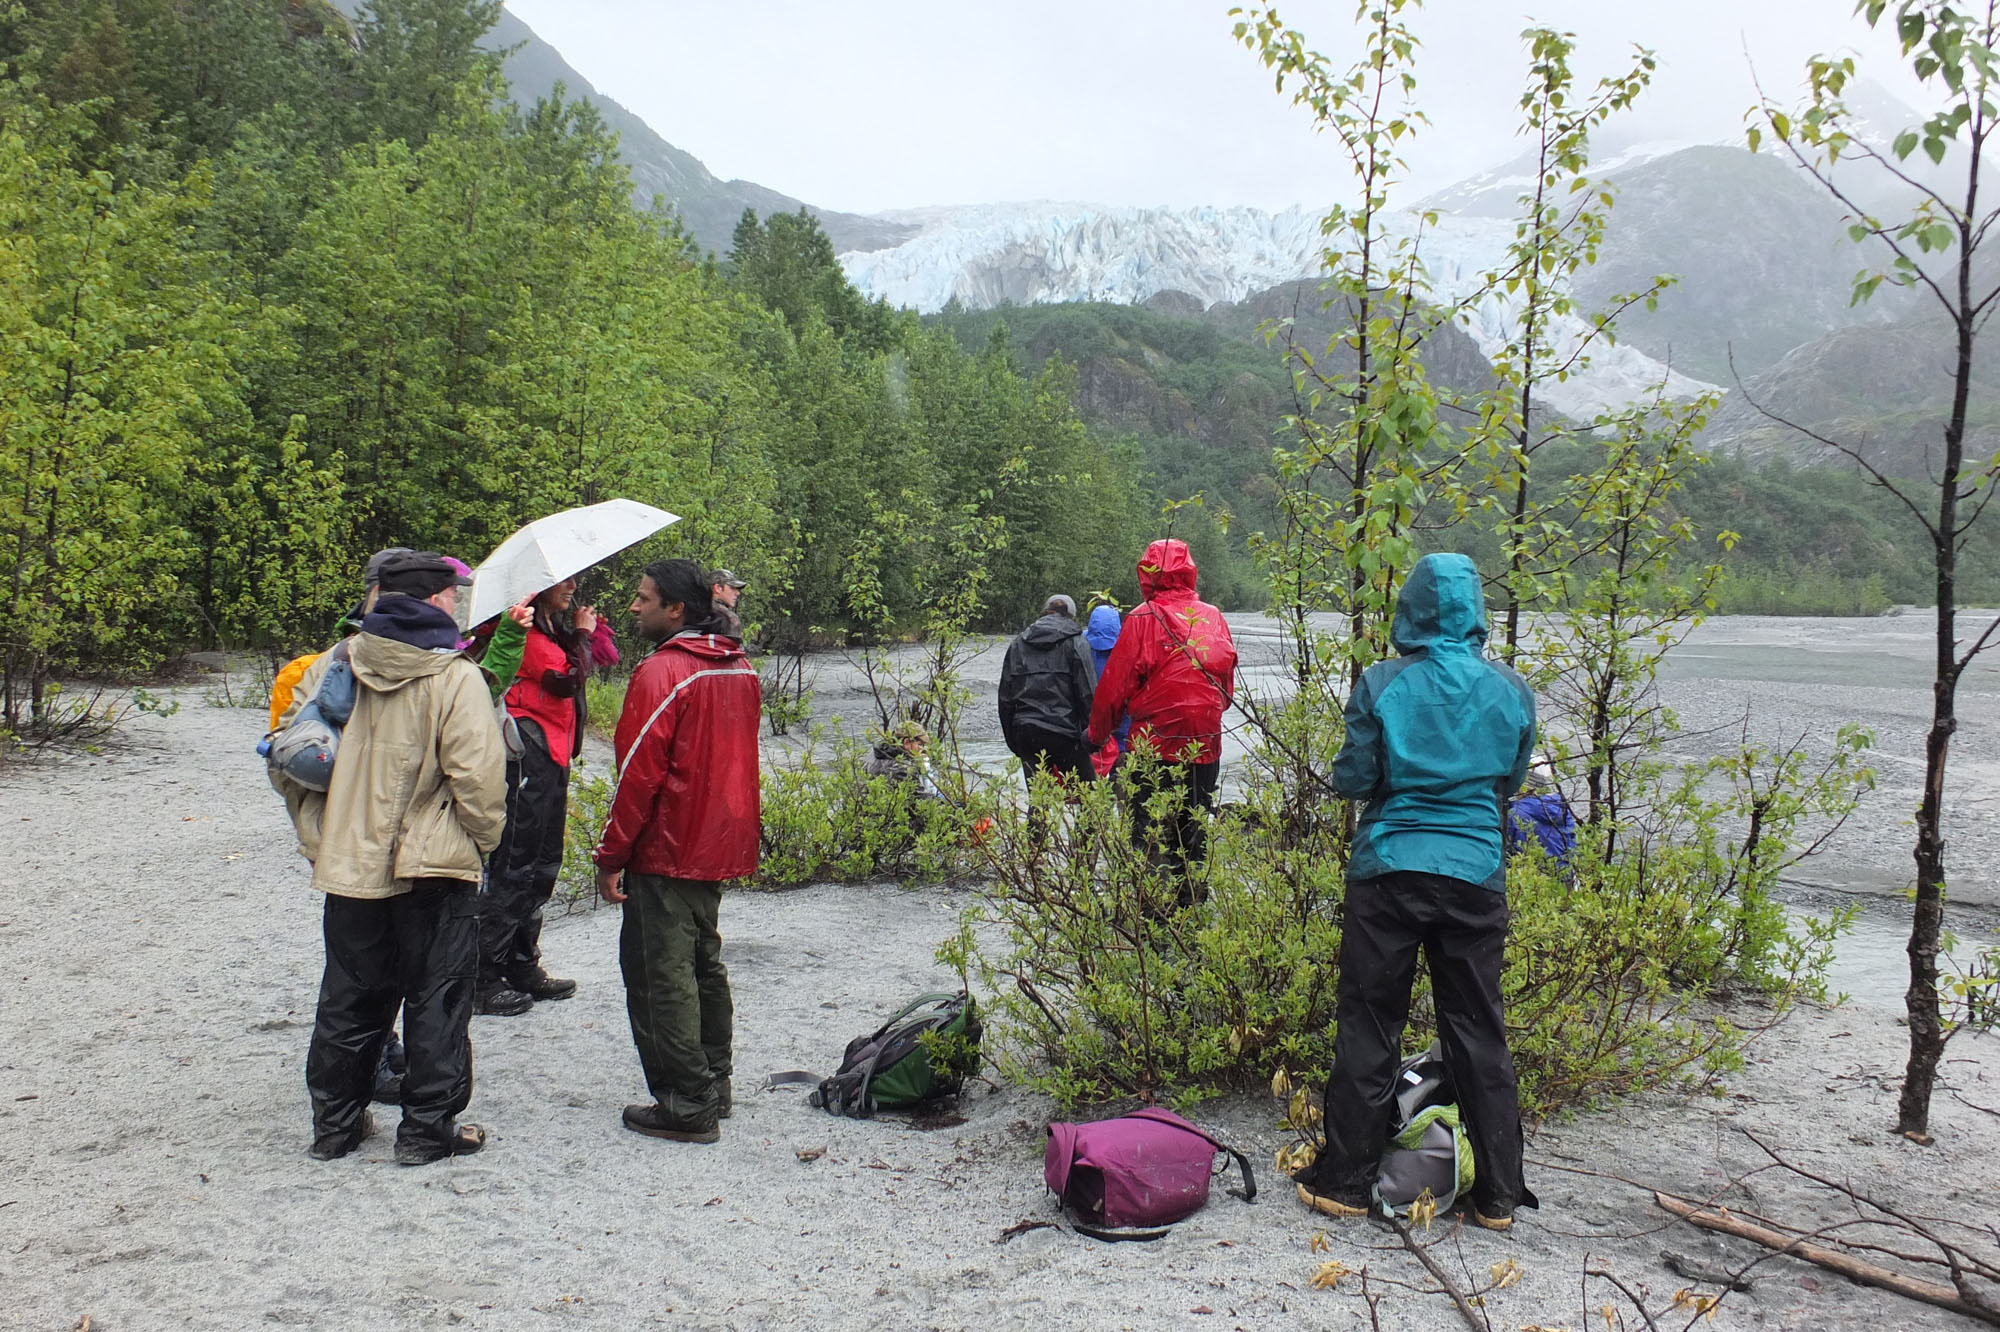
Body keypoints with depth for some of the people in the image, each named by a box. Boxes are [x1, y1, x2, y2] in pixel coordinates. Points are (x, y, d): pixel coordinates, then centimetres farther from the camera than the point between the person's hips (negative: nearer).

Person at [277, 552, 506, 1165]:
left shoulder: (334, 665, 3)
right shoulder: (455, 677, -15)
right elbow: (478, 775, -20)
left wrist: (317, 836, 16)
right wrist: (484, 836, -2)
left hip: (348, 863, 5)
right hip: (433, 866, -5)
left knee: (349, 997, 17)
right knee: (436, 999, 7)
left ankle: (335, 1121, 27)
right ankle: (429, 1128, 13)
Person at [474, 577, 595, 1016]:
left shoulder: (555, 629, 18)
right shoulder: (525, 632, -12)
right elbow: (566, 679, -18)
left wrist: (586, 631, 1)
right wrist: (581, 634, -5)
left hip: (550, 757, 10)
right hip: (525, 756, -10)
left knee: (542, 867, 15)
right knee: (512, 866, -8)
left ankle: (523, 967, 25)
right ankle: (484, 980, -3)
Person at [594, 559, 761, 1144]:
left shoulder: (662, 672, -18)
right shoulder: (742, 669, 9)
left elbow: (639, 773, -19)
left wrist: (611, 855, -13)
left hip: (667, 852, -9)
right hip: (722, 847, 9)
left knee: (661, 975, -1)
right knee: (703, 964, 20)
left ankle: (687, 1107, 2)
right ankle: (712, 1086, 29)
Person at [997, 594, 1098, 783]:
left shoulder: (1018, 643, 14)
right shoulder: (1075, 642, 0)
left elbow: (1005, 697, 13)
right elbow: (1088, 694, -7)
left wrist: (1012, 740, 17)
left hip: (1024, 733, 4)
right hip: (1064, 732, -4)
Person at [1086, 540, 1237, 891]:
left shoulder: (1143, 619, -9)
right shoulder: (1213, 617, 5)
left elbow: (1115, 685, -6)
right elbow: (1228, 685, 13)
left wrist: (1097, 734, 7)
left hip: (1155, 746, -5)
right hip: (1206, 746, 5)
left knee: (1151, 835, 0)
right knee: (1195, 832, 15)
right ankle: (1190, 900, 21)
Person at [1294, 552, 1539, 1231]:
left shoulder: (1383, 684, -8)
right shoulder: (1511, 691, 1)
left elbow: (1351, 779, -5)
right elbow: (1510, 781, 12)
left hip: (1389, 872, -2)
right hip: (1476, 876, 2)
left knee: (1368, 1027, 8)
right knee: (1479, 1034, 12)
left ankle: (1345, 1180, 14)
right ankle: (1498, 1194, 18)